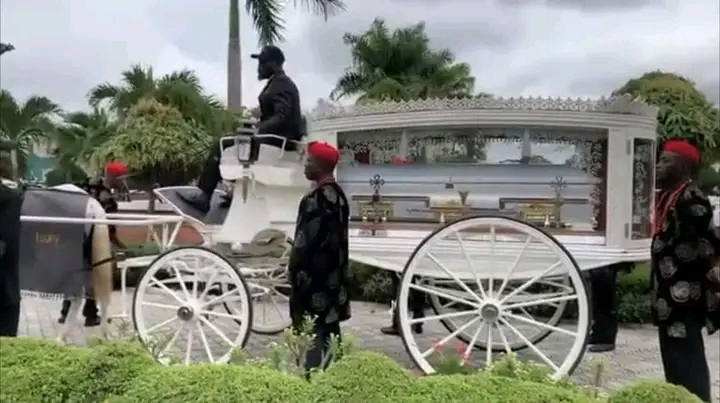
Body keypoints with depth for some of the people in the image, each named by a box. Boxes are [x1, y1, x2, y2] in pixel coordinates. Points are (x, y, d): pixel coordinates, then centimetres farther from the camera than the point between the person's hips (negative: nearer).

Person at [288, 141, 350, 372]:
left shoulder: (318, 198, -19)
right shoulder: (338, 195, 11)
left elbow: (307, 240, -19)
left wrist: (295, 267, -10)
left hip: (314, 275, -10)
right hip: (333, 275, 10)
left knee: (313, 333, -3)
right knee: (328, 328, 15)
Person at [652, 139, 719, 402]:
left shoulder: (692, 200, -17)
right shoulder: (668, 196, 12)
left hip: (684, 294, -10)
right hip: (670, 293, 10)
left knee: (686, 358, -3)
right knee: (673, 355, 18)